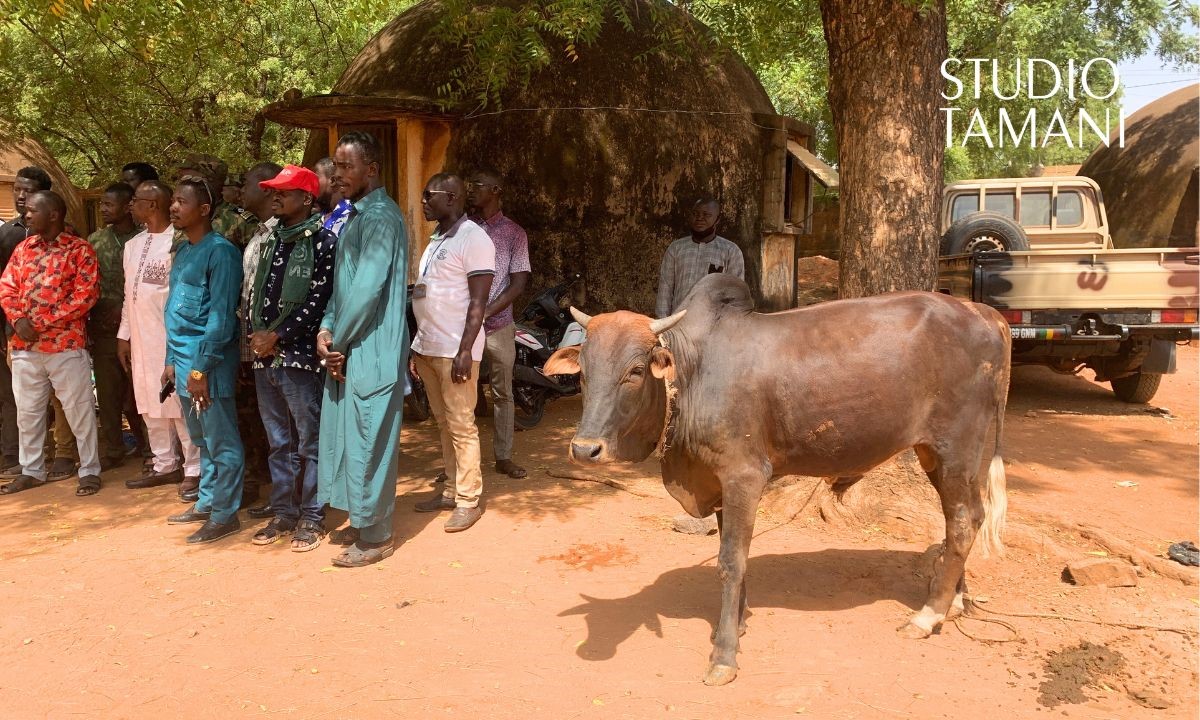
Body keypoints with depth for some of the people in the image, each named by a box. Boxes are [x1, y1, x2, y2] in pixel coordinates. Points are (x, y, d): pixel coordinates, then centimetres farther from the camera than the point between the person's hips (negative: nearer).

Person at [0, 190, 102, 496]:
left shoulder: (79, 249, -5)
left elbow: (86, 294, -13)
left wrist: (43, 322, -16)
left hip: (66, 345, -6)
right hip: (25, 346, 6)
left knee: (79, 411, 1)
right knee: (27, 412, 14)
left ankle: (89, 471, 11)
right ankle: (31, 471, 27)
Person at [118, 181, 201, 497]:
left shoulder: (178, 242, -11)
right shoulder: (133, 245, 15)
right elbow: (129, 293, 18)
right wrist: (124, 334, 16)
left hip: (171, 336, -8)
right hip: (141, 337, 8)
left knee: (180, 404, -4)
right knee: (150, 405, 13)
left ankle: (193, 470, 3)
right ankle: (165, 465, 23)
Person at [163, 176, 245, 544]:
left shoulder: (220, 251, -12)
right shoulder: (182, 251, 15)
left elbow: (221, 316, -17)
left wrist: (201, 368, -19)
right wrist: (173, 360, 16)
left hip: (208, 362, -9)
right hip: (184, 361, 9)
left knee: (222, 443, 1)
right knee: (202, 440, 18)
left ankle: (225, 514, 9)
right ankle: (206, 503, 29)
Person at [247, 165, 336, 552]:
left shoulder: (322, 240, -7)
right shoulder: (272, 239, 15)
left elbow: (319, 298, -14)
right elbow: (254, 291, 18)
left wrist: (277, 335, -14)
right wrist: (255, 333, 5)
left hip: (299, 356, -7)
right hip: (264, 357, 7)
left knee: (310, 442, 2)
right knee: (279, 442, 15)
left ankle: (312, 517, 12)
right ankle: (284, 512, 26)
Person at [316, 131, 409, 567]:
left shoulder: (380, 216, -14)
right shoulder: (356, 216, 17)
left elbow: (368, 288, -21)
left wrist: (338, 342, -11)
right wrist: (326, 330, 3)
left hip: (370, 354, -10)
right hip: (347, 352, 10)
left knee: (368, 445, -1)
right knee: (348, 440, 17)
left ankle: (374, 537, 12)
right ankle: (362, 522, 31)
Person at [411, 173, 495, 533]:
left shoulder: (473, 238, -10)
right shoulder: (436, 239, 17)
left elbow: (478, 301, -15)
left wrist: (465, 350, -20)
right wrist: (418, 347, 17)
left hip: (454, 350, -8)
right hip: (428, 348, 9)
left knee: (461, 426, -3)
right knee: (444, 423, 13)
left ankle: (469, 500, 5)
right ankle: (451, 490, 22)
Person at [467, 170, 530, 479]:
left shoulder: (513, 233, 1)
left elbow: (519, 282, -3)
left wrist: (486, 311, -15)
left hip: (498, 325, -1)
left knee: (502, 393, 8)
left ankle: (503, 456, 20)